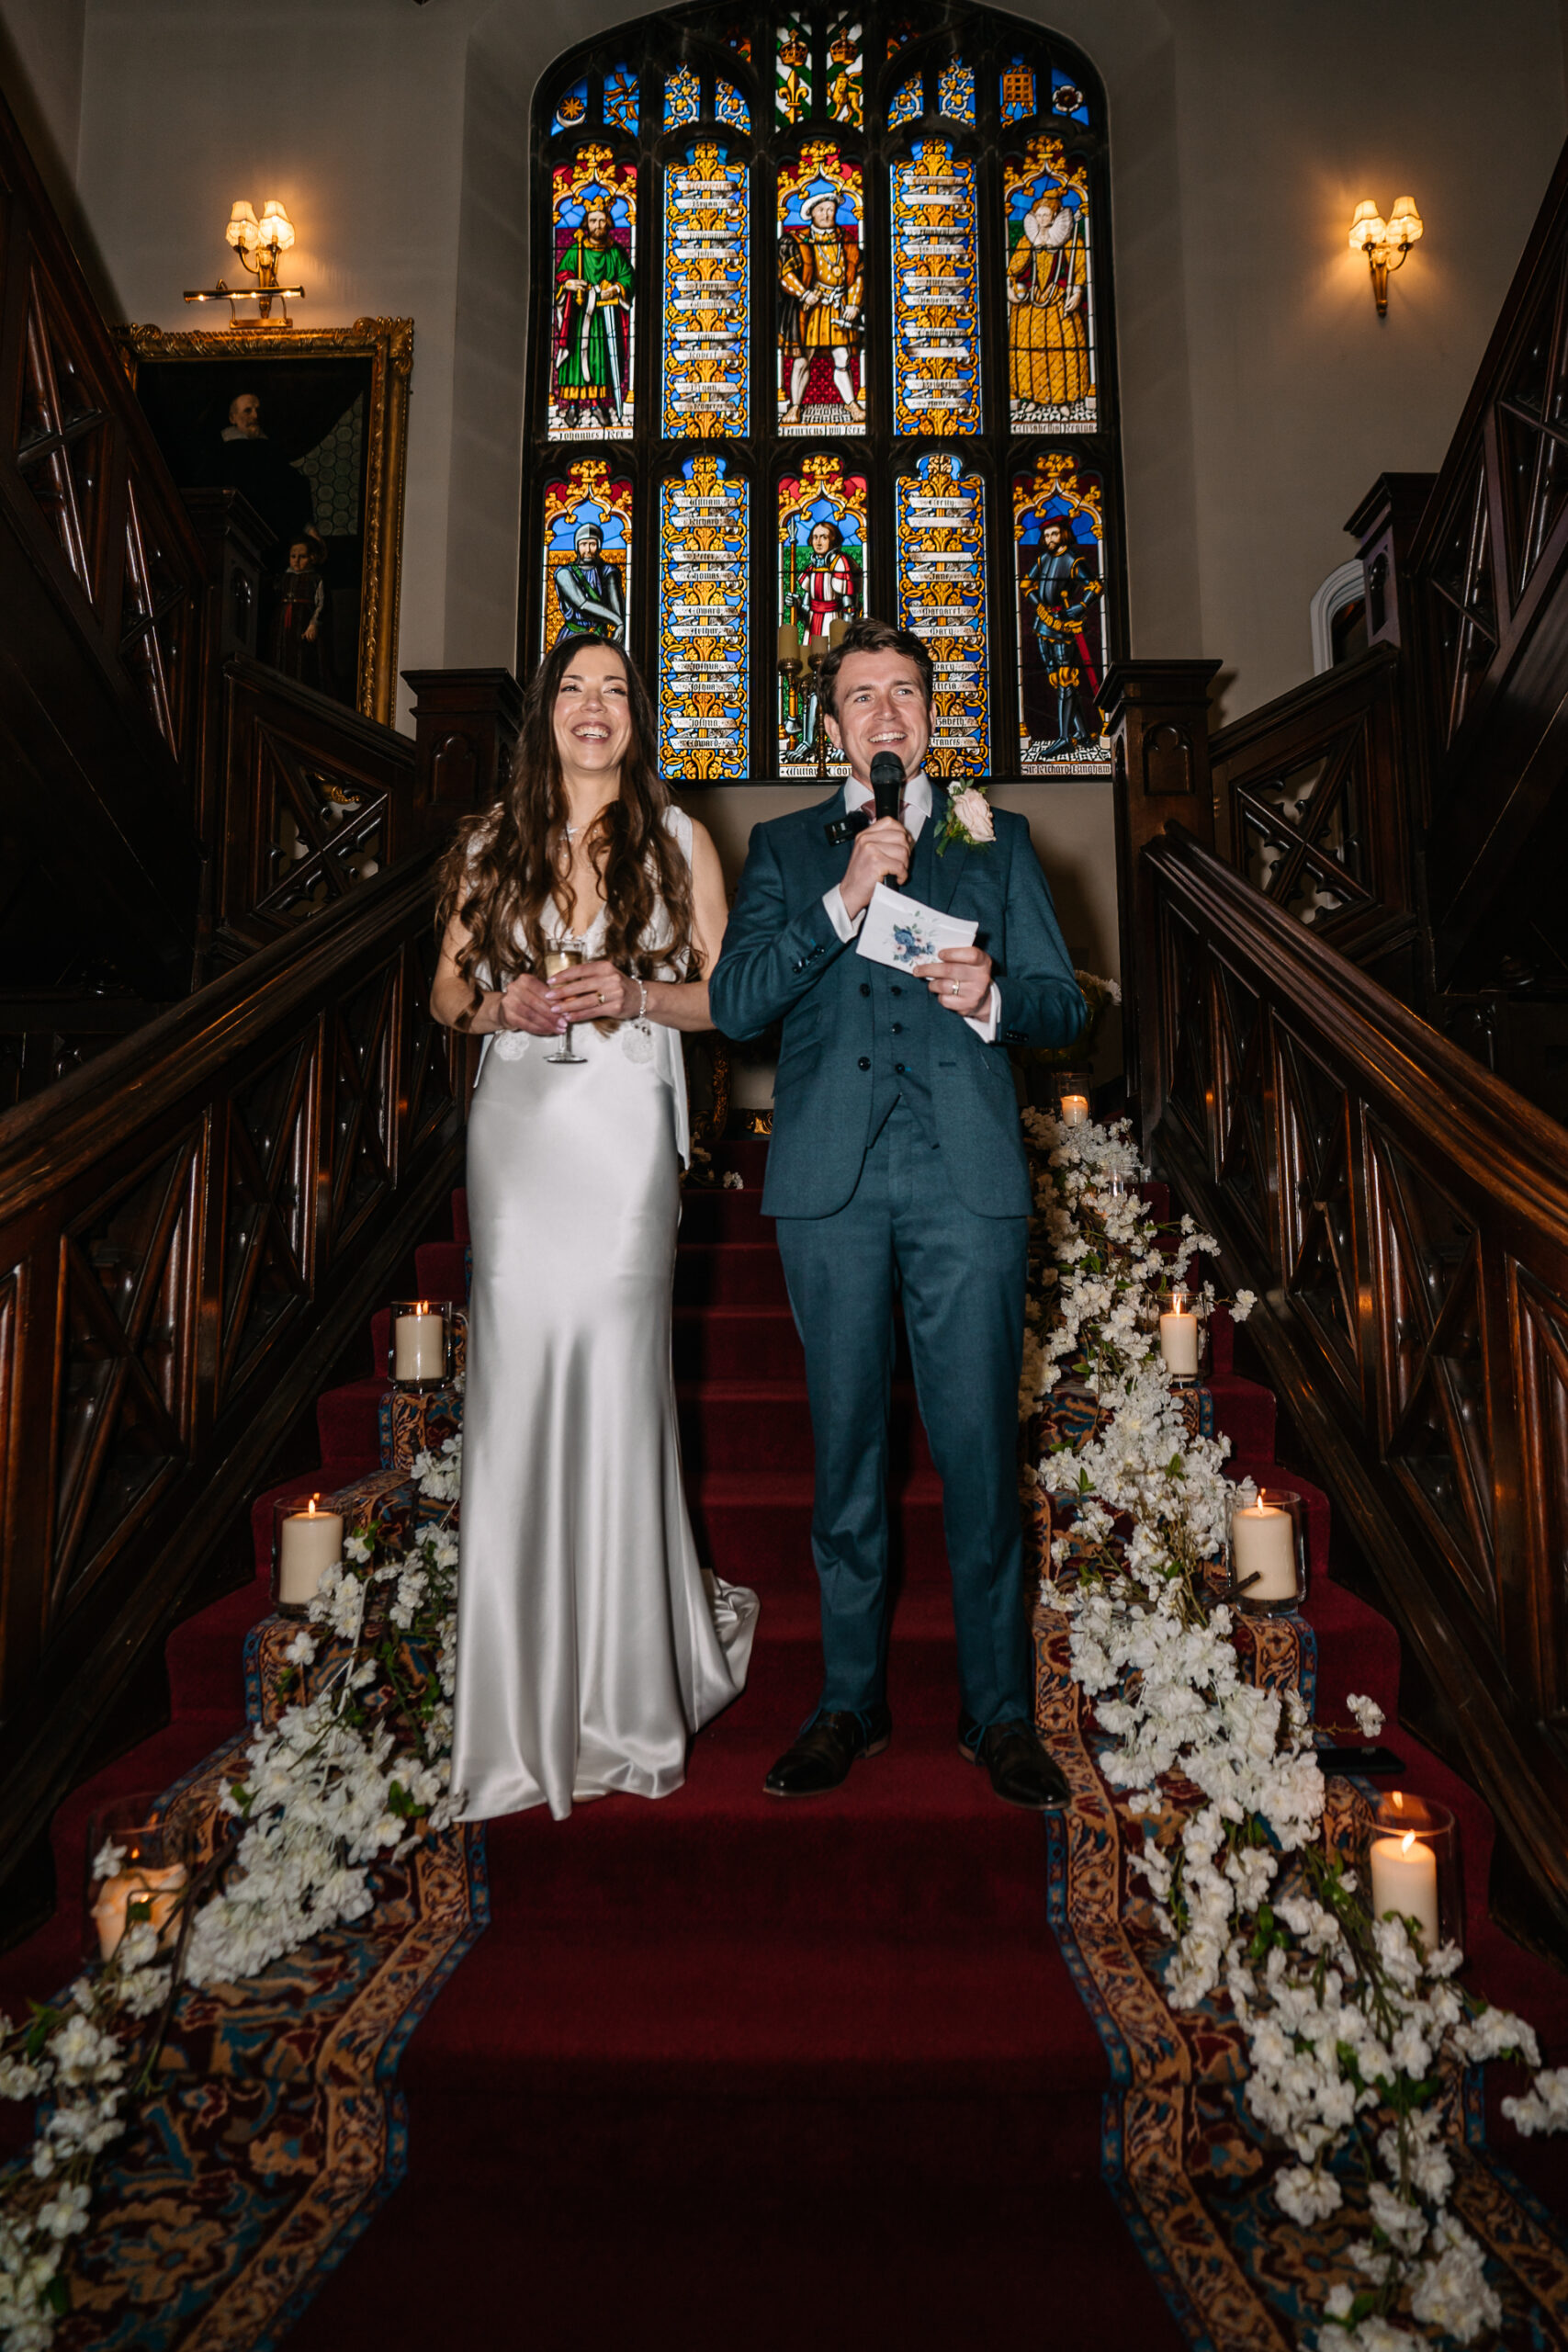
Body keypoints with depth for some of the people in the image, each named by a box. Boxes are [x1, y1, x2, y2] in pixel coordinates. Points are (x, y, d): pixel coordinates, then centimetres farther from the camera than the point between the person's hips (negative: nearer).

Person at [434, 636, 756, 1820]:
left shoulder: (677, 842, 7)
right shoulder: (494, 843, 12)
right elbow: (447, 988, 15)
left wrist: (640, 994, -11)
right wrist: (501, 1005, -6)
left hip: (625, 1132, -2)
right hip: (517, 1130, 2)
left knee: (615, 1385, -5)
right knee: (515, 1380, 1)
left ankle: (629, 1688, 14)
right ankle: (526, 1690, 17)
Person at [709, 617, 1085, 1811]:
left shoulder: (997, 841, 17)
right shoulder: (784, 848, 16)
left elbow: (1063, 1004, 11)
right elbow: (735, 1002, 1)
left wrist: (991, 998, -10)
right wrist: (845, 897, -9)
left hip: (969, 1180, 0)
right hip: (832, 1184, 1)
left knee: (980, 1447, 1)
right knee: (846, 1449, 7)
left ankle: (1000, 1710, 16)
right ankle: (850, 1701, 21)